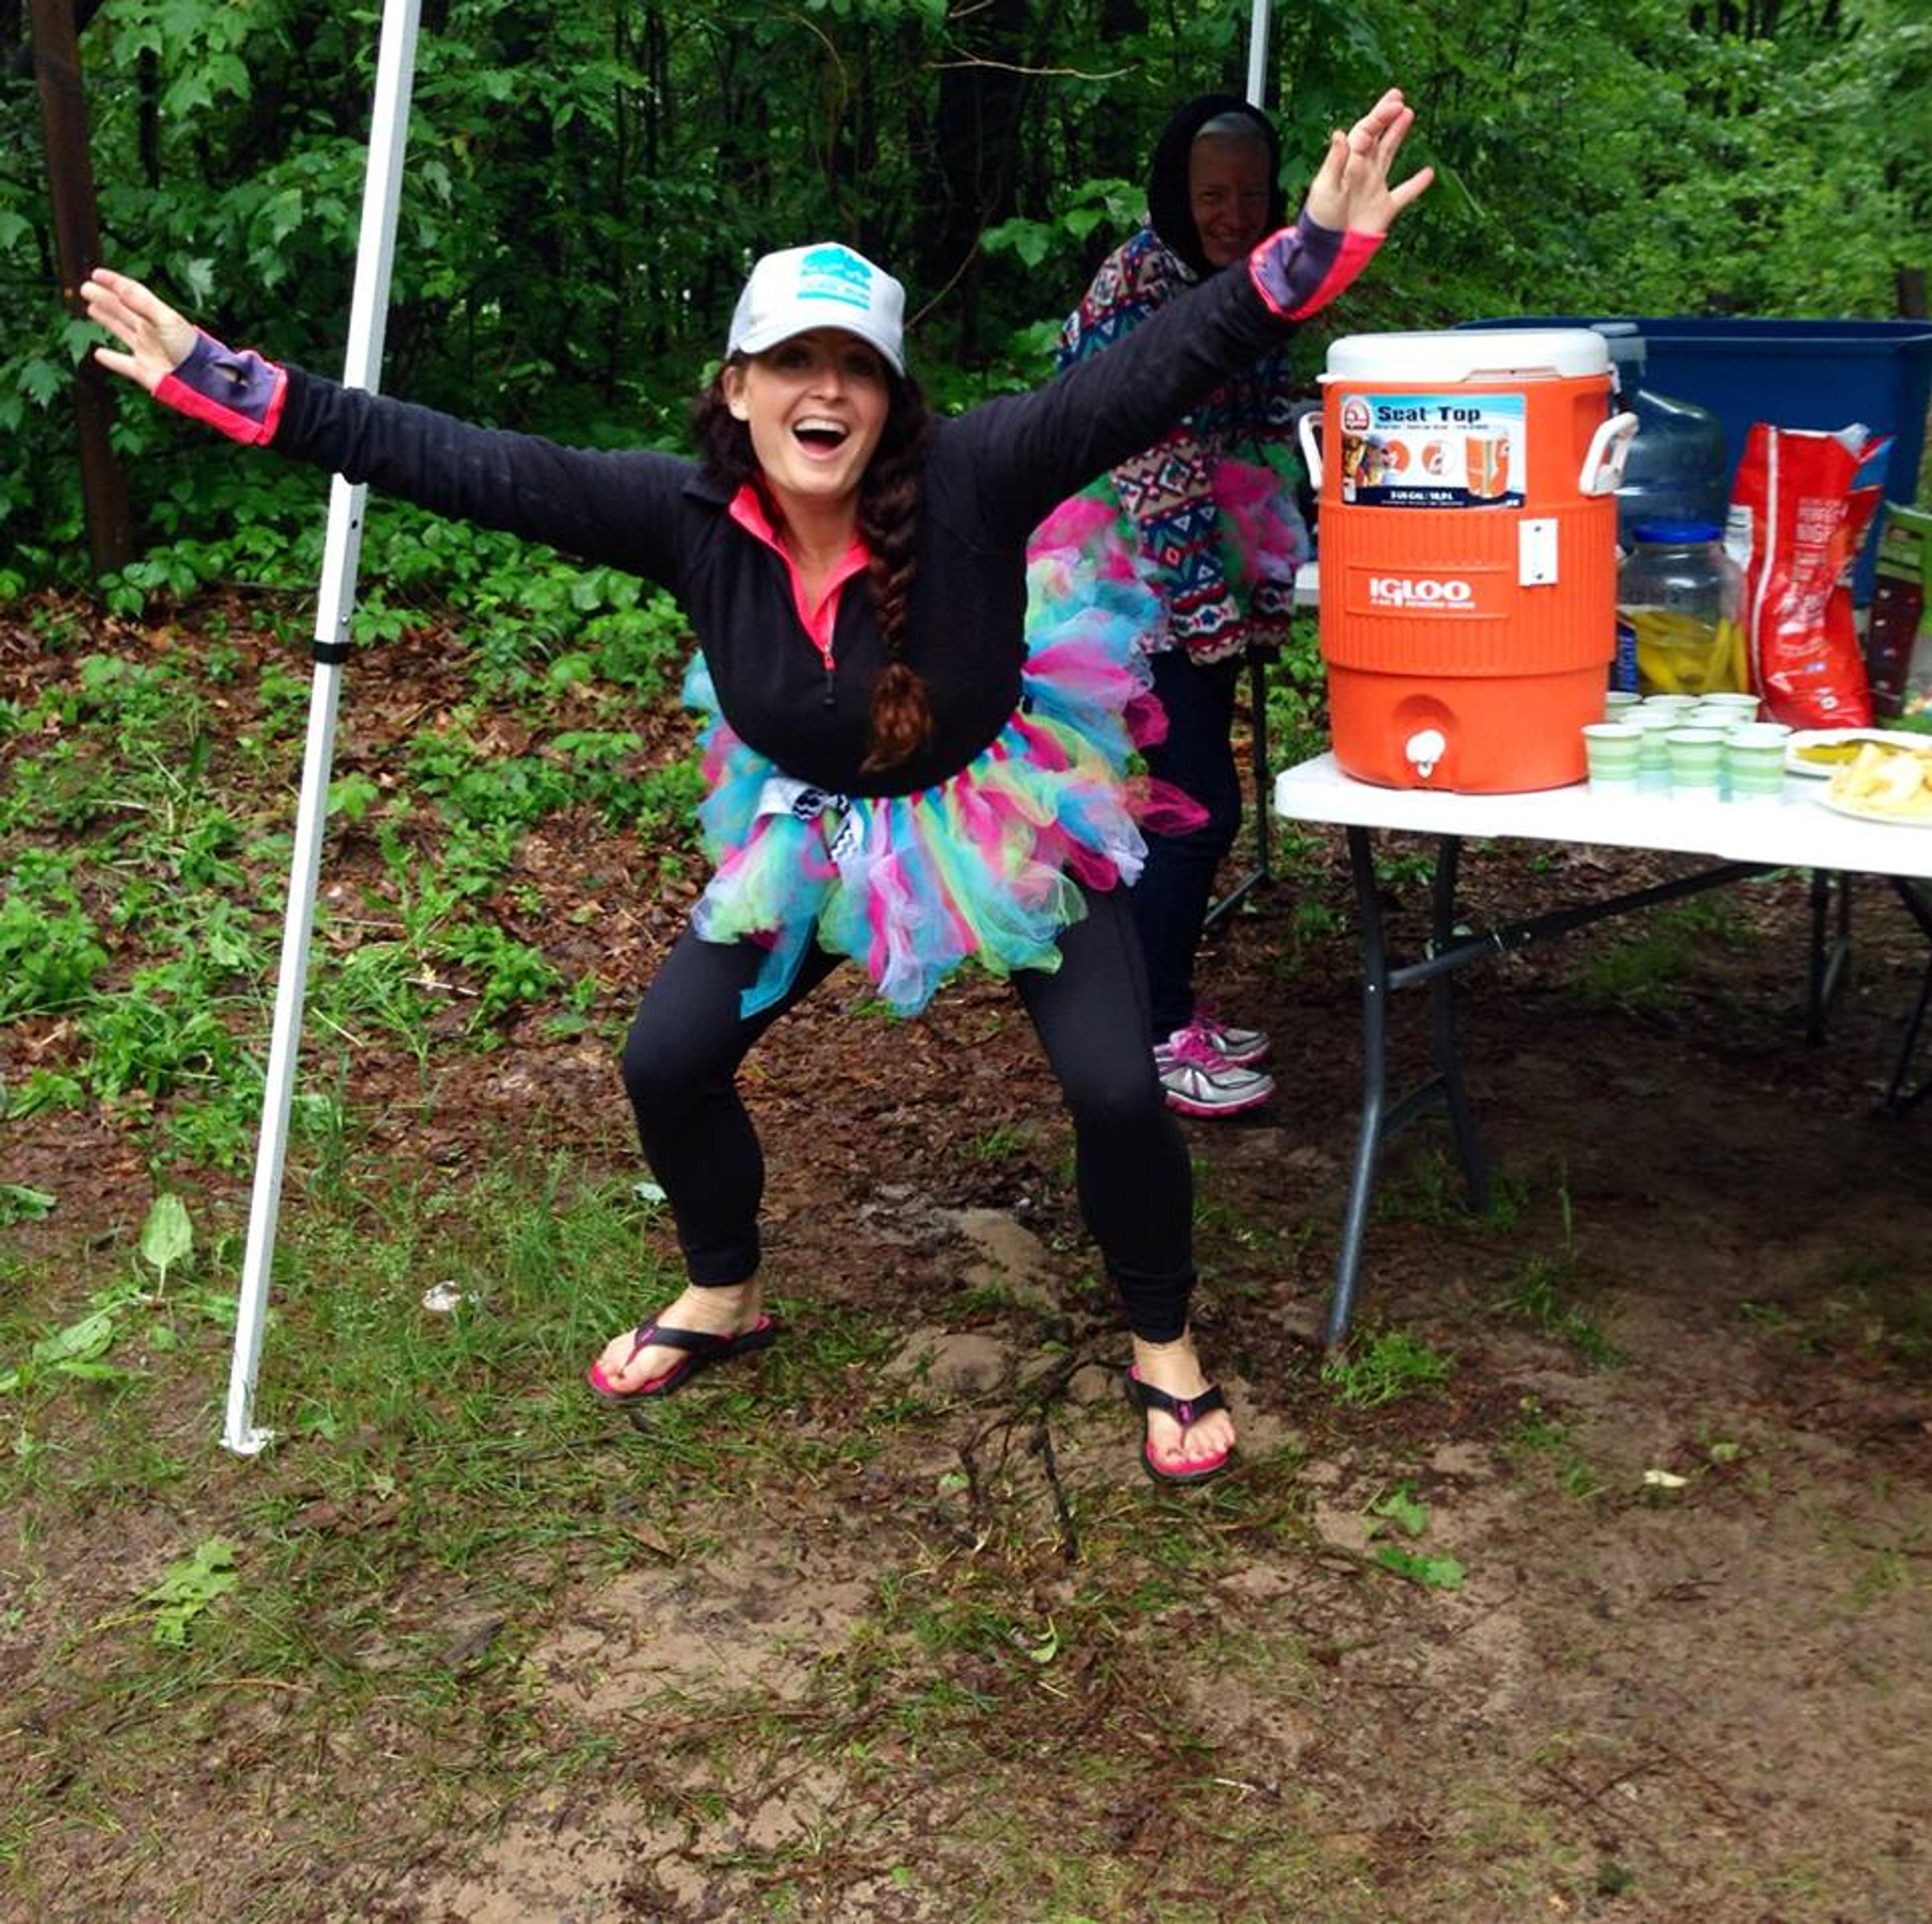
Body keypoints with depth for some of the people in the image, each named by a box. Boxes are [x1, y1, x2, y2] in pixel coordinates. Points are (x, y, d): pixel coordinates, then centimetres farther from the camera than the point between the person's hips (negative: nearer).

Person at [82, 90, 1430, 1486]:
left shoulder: (966, 478, -28)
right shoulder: (689, 515, -21)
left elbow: (1150, 377, -34)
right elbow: (462, 464, -21)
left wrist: (1310, 256, -46)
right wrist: (229, 385, -24)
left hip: (1003, 823, -3)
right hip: (812, 833, 3)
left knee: (1114, 1087, -12)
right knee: (669, 1059, 1)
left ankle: (1165, 1346, 18)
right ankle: (724, 1300, 30)